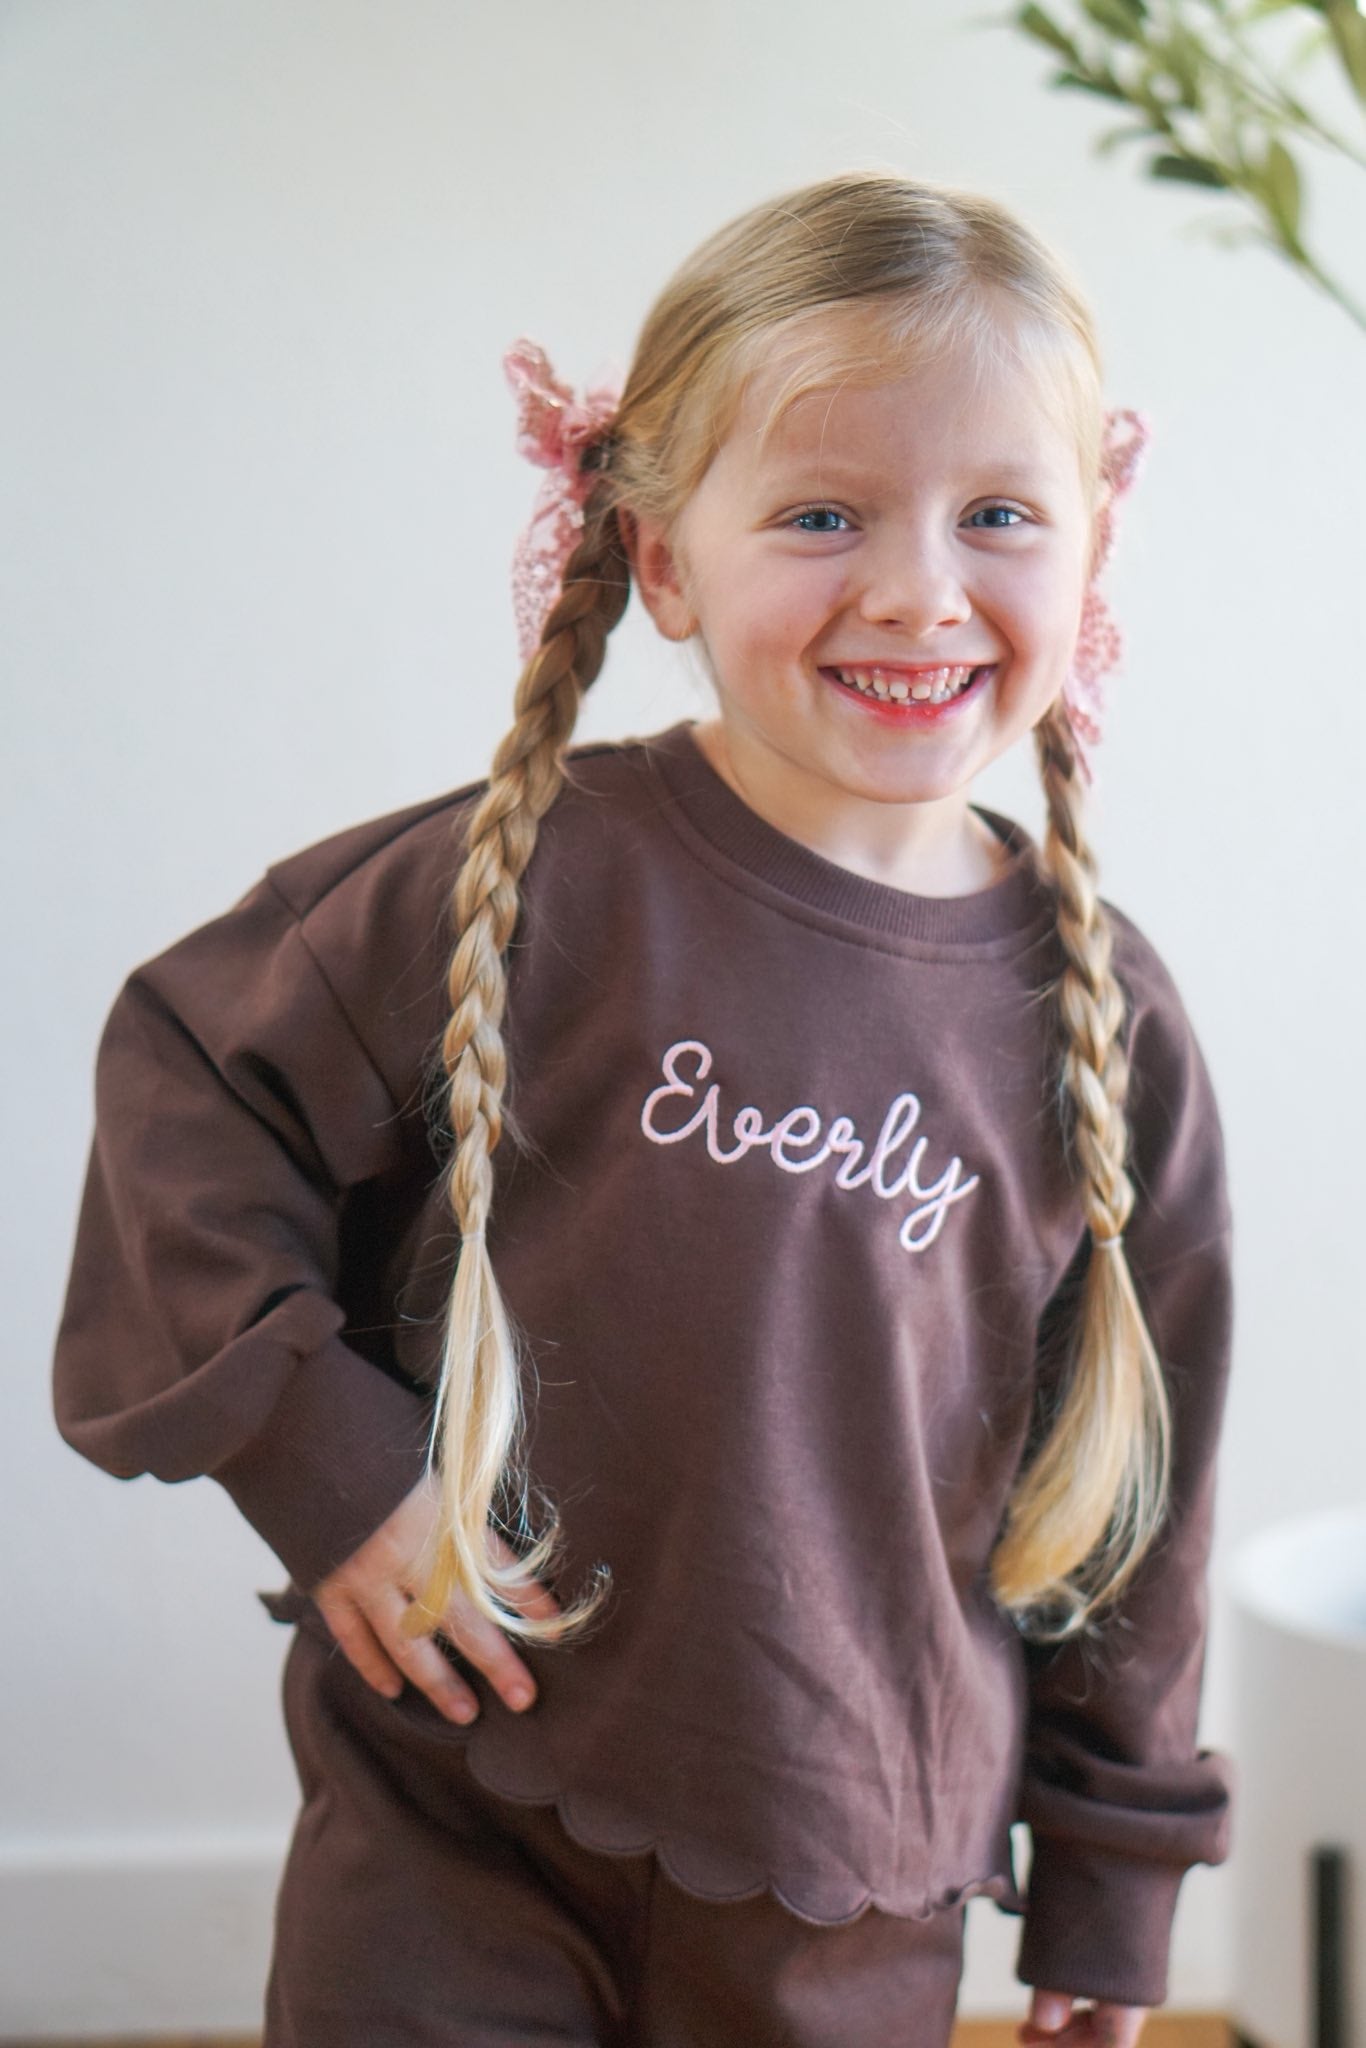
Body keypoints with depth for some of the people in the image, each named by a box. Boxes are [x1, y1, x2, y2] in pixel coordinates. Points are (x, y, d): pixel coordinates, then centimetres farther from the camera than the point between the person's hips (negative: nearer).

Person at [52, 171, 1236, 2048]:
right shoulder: (534, 886, -13)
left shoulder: (1109, 1030, -3)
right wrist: (318, 1454, -12)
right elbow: (186, 1078, -4)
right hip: (456, 1843, -2)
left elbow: (1133, 1490, 6)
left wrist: (1109, 1890, 12)